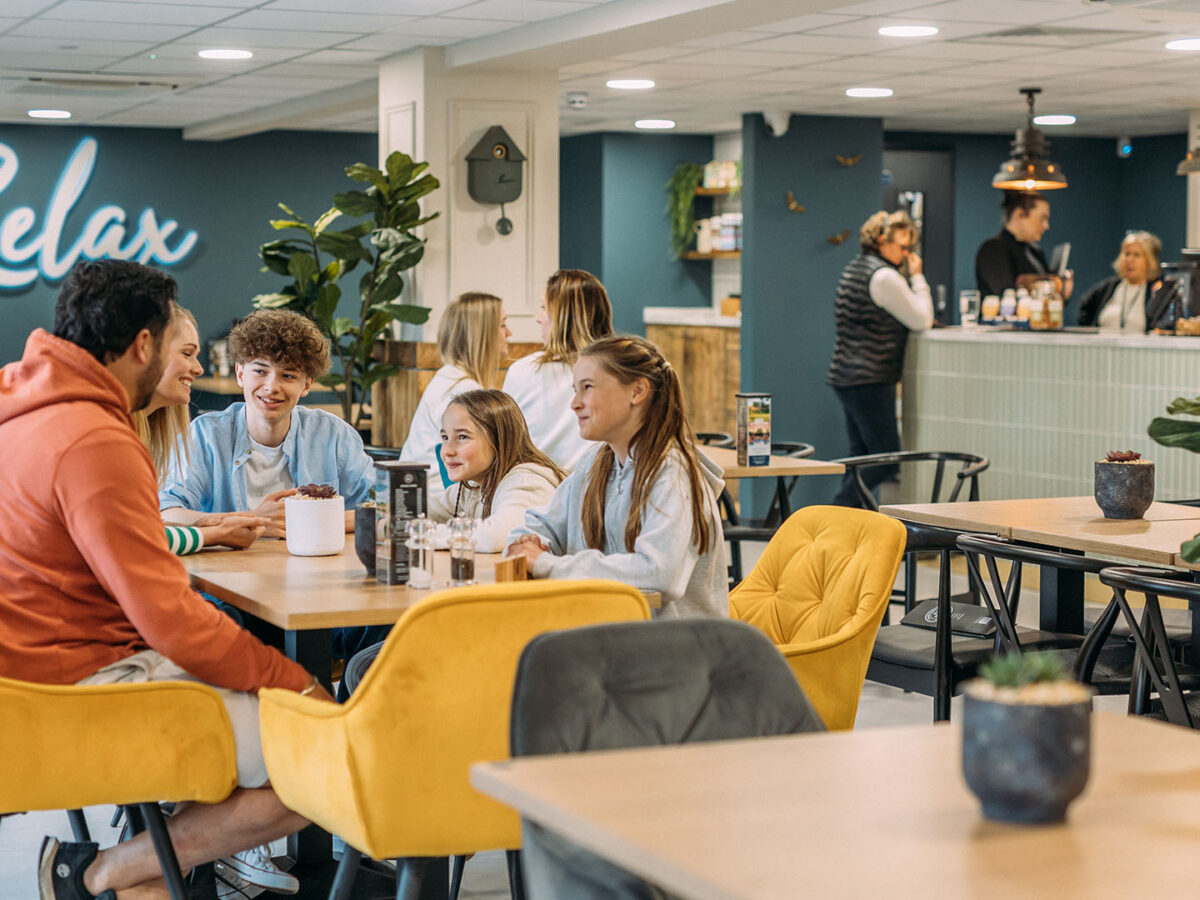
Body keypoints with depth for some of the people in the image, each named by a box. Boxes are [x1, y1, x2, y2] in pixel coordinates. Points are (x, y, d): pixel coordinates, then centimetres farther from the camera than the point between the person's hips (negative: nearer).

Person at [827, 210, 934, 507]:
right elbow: (922, 320, -13)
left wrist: (910, 276, 14)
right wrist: (917, 277, -3)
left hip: (846, 377, 10)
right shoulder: (883, 276, -15)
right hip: (870, 380, -10)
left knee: (860, 457, 13)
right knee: (886, 460, -6)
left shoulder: (853, 269, 16)